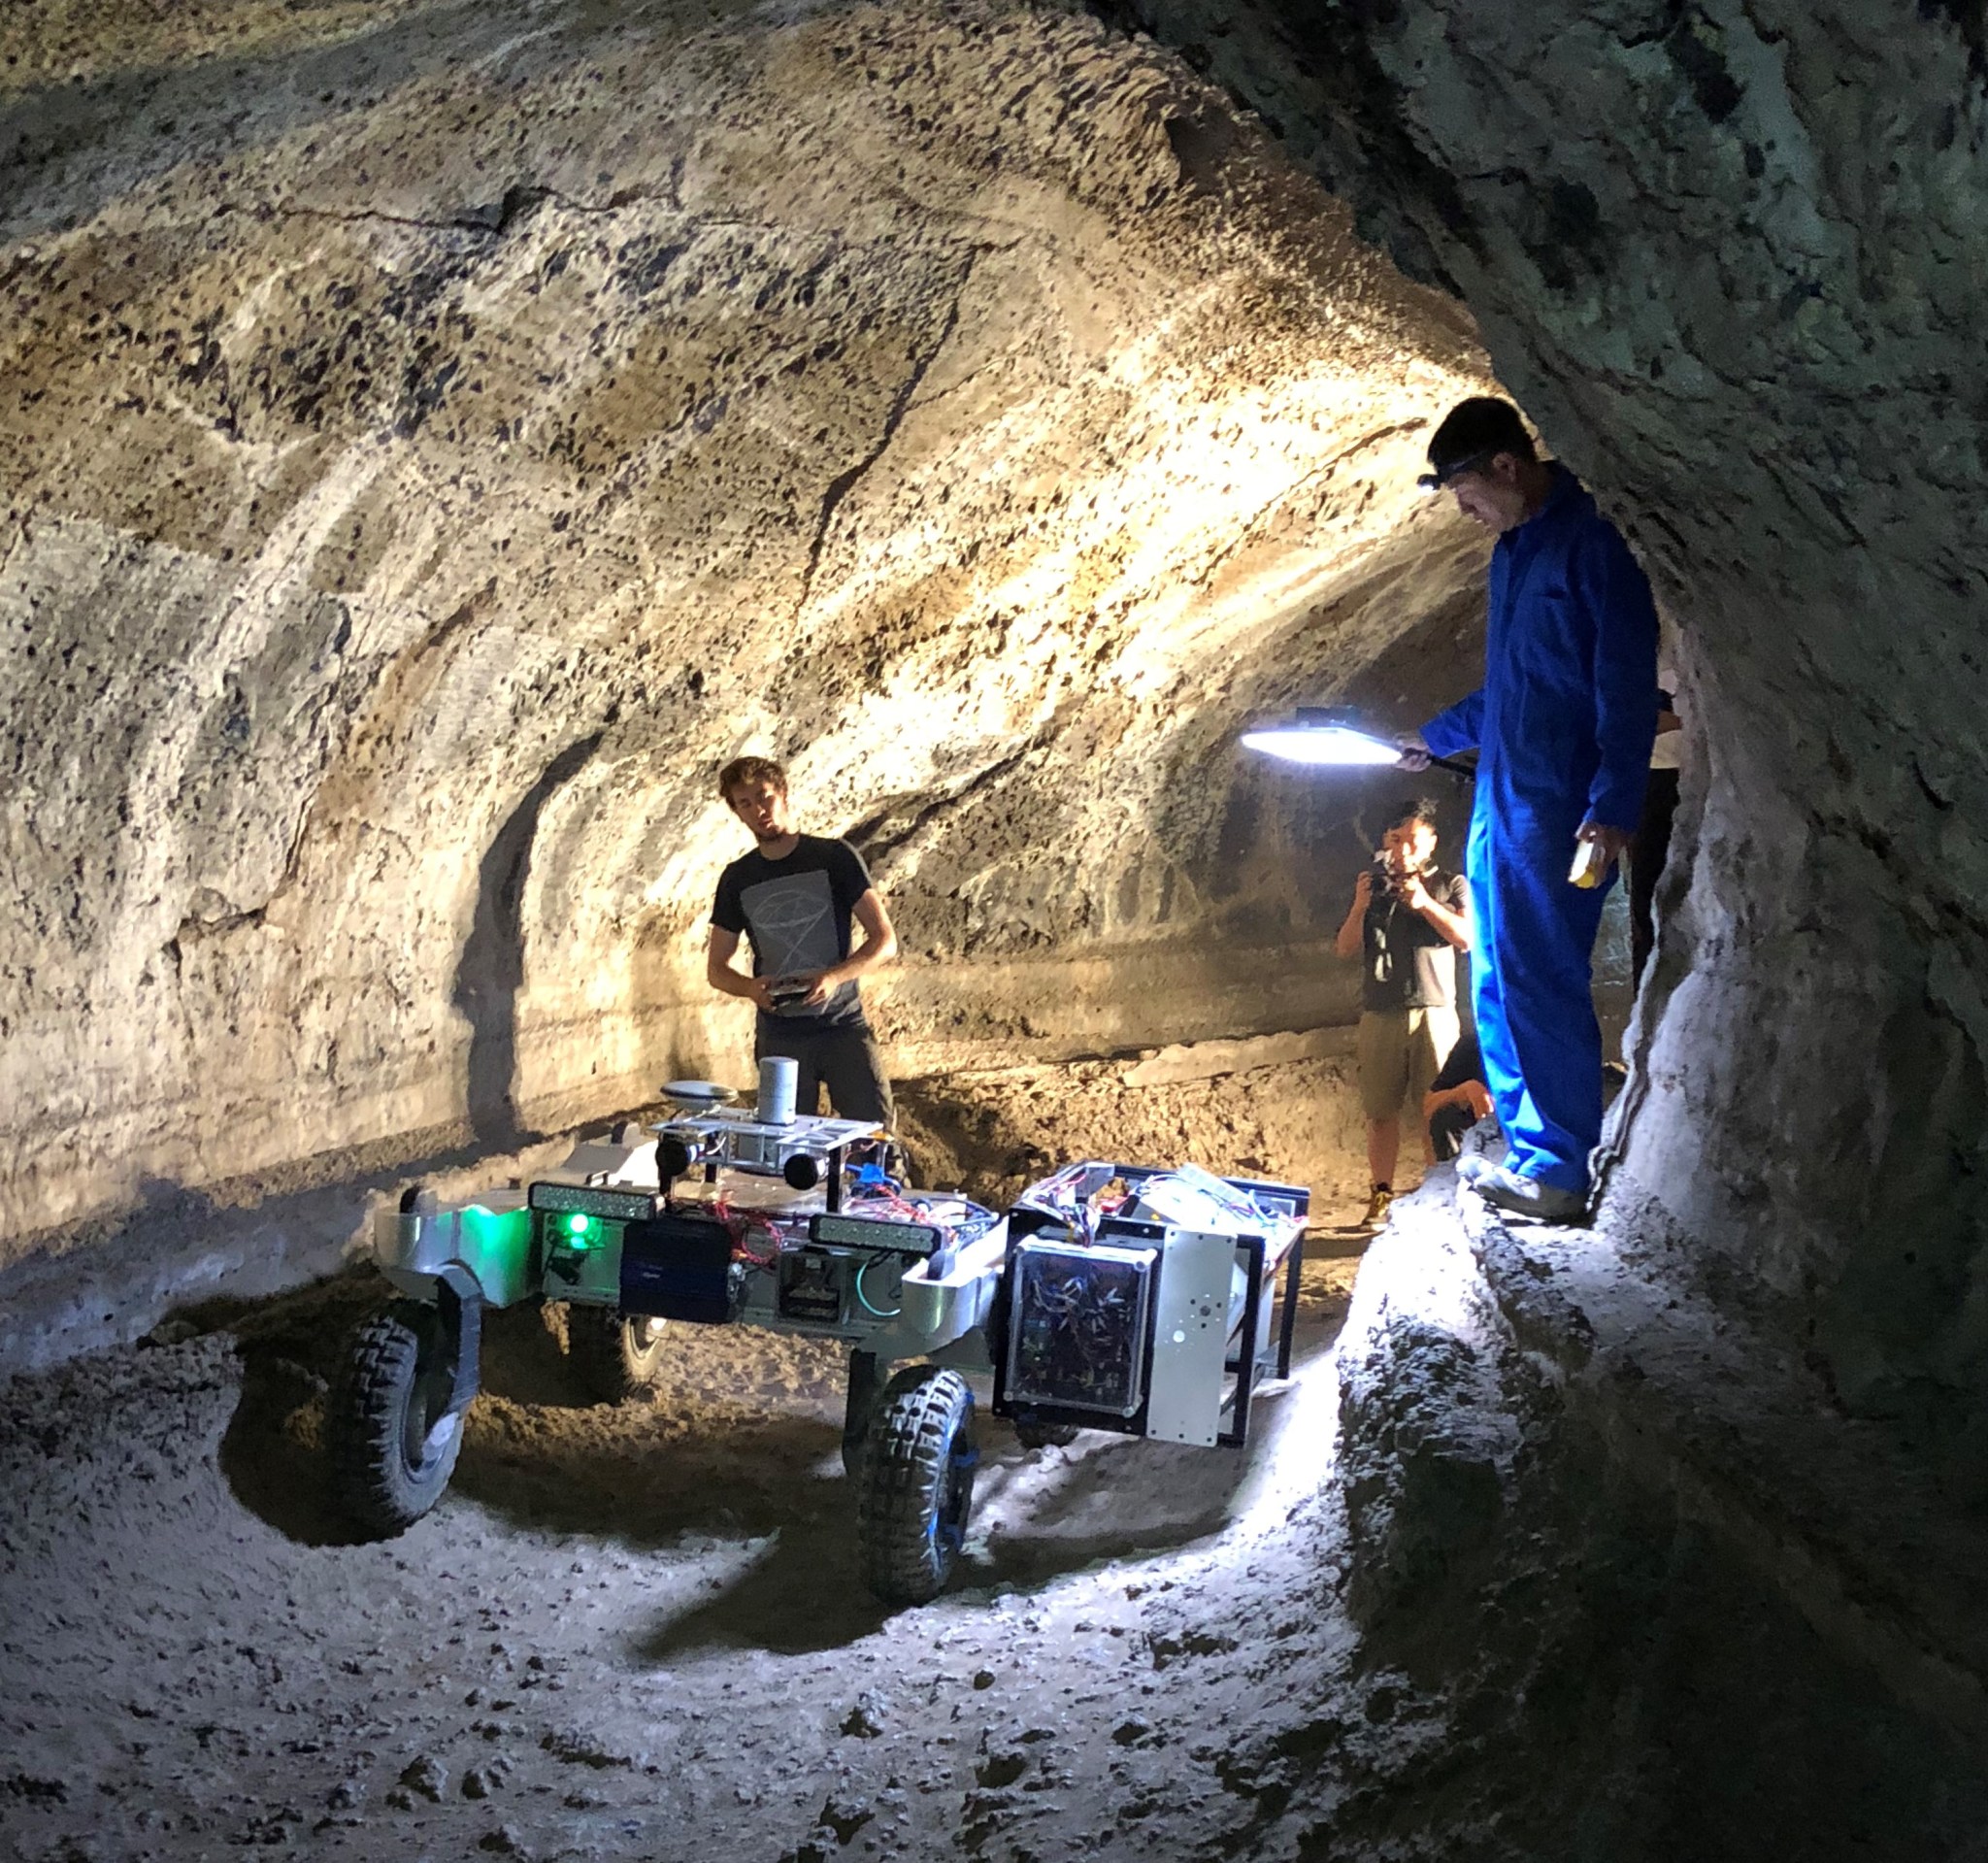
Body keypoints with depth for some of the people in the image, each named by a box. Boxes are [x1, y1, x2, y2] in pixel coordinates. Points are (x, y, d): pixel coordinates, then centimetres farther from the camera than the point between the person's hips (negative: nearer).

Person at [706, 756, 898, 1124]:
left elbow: (885, 941, -4)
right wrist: (749, 988, -10)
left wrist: (835, 976, -21)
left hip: (843, 1026, -2)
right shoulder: (737, 879, 7)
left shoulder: (835, 858, -1)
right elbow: (716, 968, 13)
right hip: (780, 1037, 2)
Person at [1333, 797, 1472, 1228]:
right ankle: (1381, 1197, 5)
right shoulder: (1373, 888, 17)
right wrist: (1359, 907, -6)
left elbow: (1468, 938, -2)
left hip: (1433, 1011, -2)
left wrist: (1425, 904, -12)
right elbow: (1345, 949, 10)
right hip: (1379, 1013, 2)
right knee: (1380, 1111, 0)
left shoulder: (1450, 885, 12)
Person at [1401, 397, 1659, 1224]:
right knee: (1499, 985, 12)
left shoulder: (1593, 545, -11)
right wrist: (1437, 737, 33)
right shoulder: (1512, 550, 16)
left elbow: (1627, 688, -16)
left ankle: (1561, 1171, 1)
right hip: (1500, 804, 9)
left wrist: (1611, 809, -22)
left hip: (1558, 812, -9)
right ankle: (1526, 1148, 21)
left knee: (1542, 983, -7)